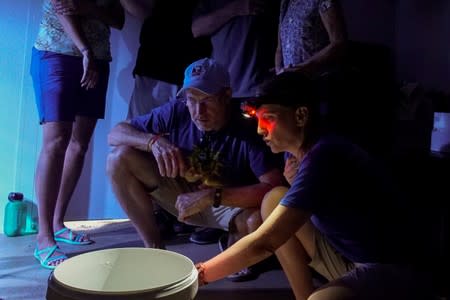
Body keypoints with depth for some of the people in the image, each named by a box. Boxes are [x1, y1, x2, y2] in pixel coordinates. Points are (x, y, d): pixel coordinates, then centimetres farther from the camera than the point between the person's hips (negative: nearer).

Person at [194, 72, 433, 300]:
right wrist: (297, 184, -6)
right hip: (349, 258, 9)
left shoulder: (323, 157, -26)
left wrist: (198, 275, -21)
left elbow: (263, 243, -28)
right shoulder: (299, 151, 1)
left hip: (392, 272, -9)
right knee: (274, 199, 1)